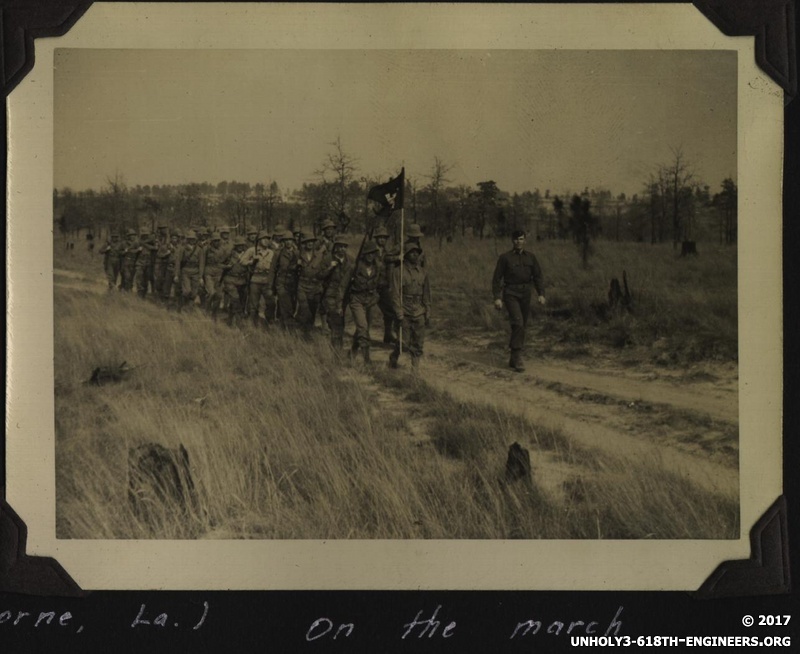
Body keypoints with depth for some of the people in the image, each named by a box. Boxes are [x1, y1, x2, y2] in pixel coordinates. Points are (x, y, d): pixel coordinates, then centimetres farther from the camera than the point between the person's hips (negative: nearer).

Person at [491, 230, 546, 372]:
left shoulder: (530, 257, 8)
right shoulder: (505, 257, -3)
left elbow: (537, 277, 6)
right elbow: (497, 278, -4)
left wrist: (541, 294, -7)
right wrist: (497, 298, -13)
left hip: (525, 295, 4)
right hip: (510, 294, -4)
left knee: (521, 327, 7)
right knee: (518, 323, -21)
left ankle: (513, 360, 20)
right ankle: (518, 358, -19)